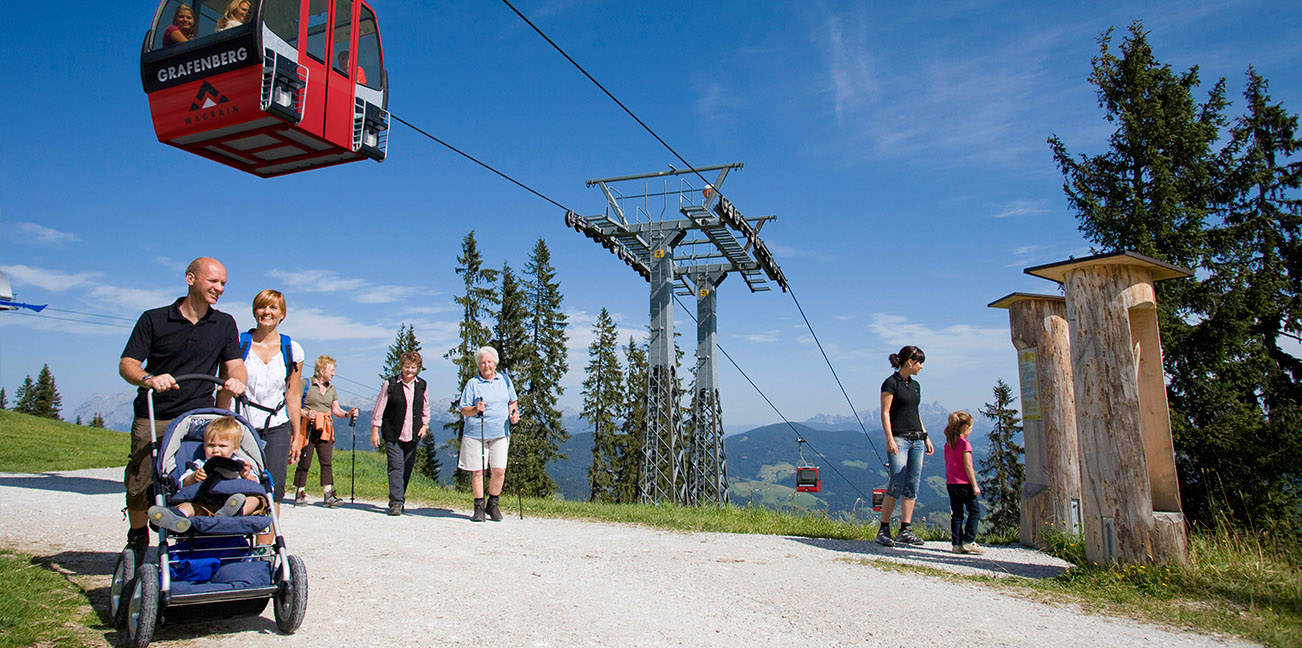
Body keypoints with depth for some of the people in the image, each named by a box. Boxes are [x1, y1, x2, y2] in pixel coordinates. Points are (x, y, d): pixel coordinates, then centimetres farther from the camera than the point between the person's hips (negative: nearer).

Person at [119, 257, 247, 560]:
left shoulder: (225, 324, 10)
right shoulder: (154, 319, 4)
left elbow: (235, 363, 6)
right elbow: (127, 364, 1)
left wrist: (236, 380, -18)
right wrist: (148, 379, -21)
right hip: (153, 420, -1)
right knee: (139, 486, 0)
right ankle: (137, 539, 27)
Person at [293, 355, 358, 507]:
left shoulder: (331, 388, 16)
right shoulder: (306, 384, -2)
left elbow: (336, 410, 18)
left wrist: (347, 414, 0)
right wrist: (306, 413, -20)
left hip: (325, 430, 5)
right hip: (308, 428, -5)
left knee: (326, 461, -3)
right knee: (304, 462, 0)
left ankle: (328, 495, -5)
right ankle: (300, 494, 11)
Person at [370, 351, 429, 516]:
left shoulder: (421, 385, 6)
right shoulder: (390, 384, -4)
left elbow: (425, 408, 19)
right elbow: (379, 409, 0)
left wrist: (424, 425, 9)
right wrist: (375, 430, -2)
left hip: (413, 435, 4)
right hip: (393, 434, -3)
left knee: (407, 468, 7)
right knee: (396, 467, -11)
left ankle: (398, 499, 21)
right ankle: (396, 503, -10)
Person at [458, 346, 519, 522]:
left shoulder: (504, 380, 11)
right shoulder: (472, 383, 2)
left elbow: (513, 402, 21)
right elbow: (463, 410, 0)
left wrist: (514, 414, 2)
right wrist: (475, 409, -20)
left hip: (500, 434, 2)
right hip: (475, 434, -2)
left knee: (499, 470, -3)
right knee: (477, 471, 0)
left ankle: (493, 505, 16)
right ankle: (479, 507, 13)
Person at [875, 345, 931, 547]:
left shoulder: (915, 385, 16)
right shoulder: (891, 383, -6)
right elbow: (885, 413, -10)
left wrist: (926, 437, 18)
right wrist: (890, 439, -18)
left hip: (917, 439, 8)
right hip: (899, 438, -8)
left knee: (913, 485, 4)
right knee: (897, 485, -11)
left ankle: (906, 530, 8)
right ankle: (883, 529, -3)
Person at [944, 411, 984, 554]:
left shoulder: (948, 444, 11)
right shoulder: (964, 443, -11)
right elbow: (967, 466, -14)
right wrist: (974, 485, -11)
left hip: (950, 483, 7)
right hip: (963, 483, -7)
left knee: (956, 514, 9)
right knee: (974, 511, 3)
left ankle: (956, 543, 6)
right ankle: (968, 541, -1)